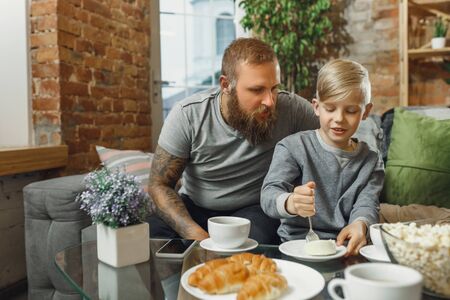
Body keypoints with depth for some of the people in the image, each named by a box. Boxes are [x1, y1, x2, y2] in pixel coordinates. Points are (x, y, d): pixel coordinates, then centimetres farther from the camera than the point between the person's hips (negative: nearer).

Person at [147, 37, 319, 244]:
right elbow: (159, 185, -12)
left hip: (254, 209, 0)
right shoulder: (187, 115, -17)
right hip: (193, 207, 1)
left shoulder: (292, 109, -18)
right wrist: (195, 233, -28)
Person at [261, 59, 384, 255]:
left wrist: (360, 224, -27)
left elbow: (367, 204, -2)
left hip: (345, 248, 4)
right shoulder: (293, 147, -3)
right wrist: (291, 203, -38)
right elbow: (269, 195, -14)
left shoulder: (371, 161, 10)